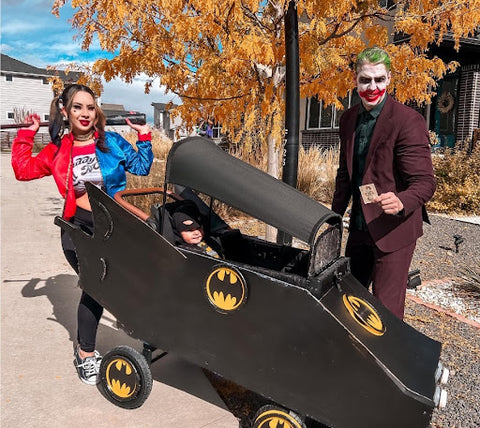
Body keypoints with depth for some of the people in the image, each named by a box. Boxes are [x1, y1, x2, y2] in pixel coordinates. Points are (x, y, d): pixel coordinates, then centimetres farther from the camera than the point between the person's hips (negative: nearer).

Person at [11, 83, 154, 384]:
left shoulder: (112, 142, 0)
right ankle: (86, 355, 21)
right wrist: (26, 135, 6)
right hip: (78, 228, 0)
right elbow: (24, 170, 6)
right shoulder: (58, 150, 3)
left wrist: (145, 138, -4)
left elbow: (142, 167, 4)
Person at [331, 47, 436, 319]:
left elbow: (425, 181, -17)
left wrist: (401, 202, -37)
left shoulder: (408, 121, -15)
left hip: (393, 230, -6)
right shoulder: (349, 119, 6)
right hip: (359, 228, 7)